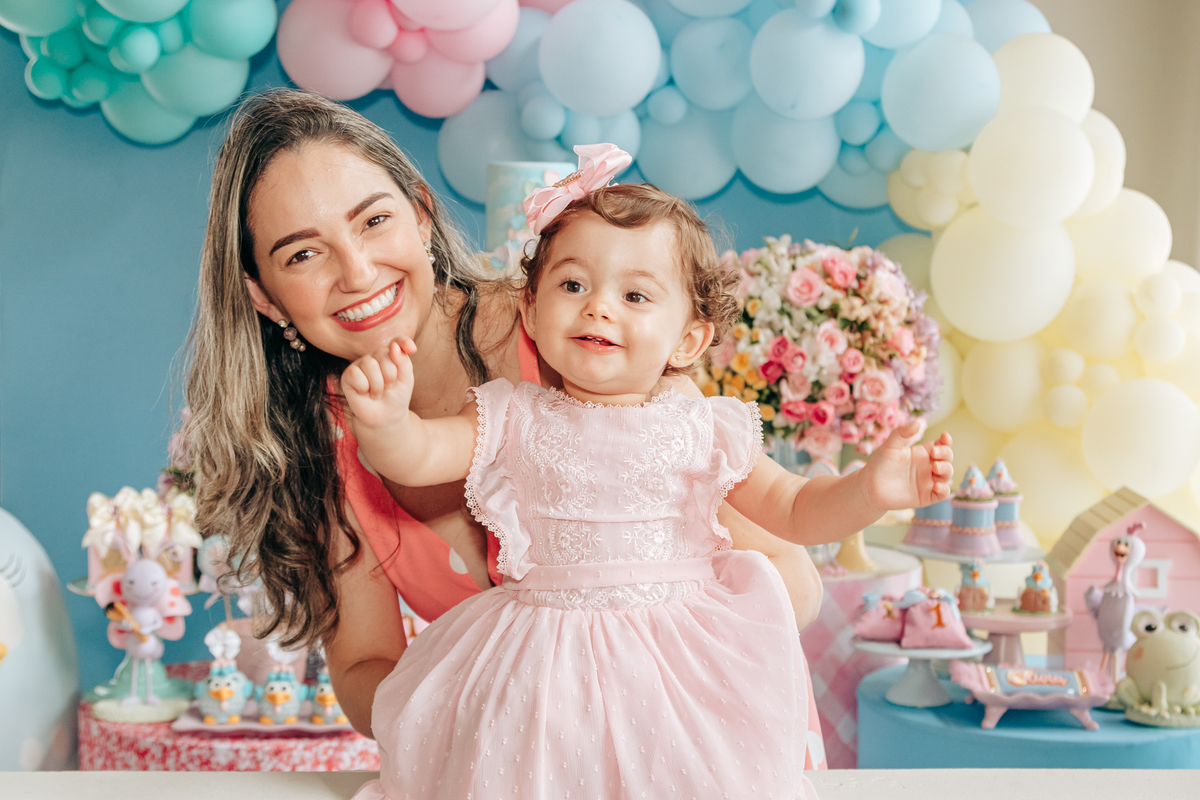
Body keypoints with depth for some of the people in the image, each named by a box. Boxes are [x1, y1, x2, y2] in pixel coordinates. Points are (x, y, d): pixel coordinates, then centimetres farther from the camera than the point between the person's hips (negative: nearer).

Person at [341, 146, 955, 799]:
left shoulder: (706, 430, 2)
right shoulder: (512, 421, 2)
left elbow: (795, 511, 5)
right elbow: (415, 457, -8)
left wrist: (870, 491, -15)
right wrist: (384, 420, -32)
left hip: (682, 664, 0)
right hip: (545, 665, 0)